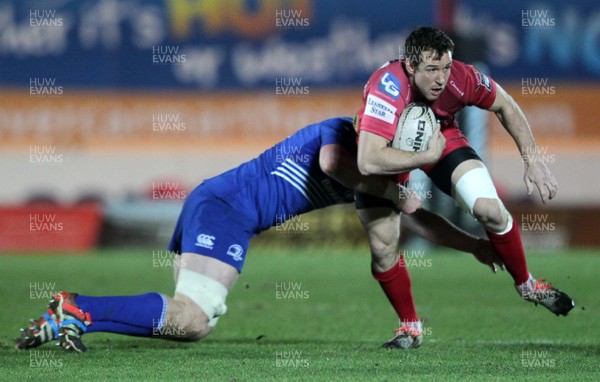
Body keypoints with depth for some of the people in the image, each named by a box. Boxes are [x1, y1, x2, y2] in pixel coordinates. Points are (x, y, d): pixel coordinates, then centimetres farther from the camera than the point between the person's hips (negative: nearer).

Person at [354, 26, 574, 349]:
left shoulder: (460, 78, -30)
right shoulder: (388, 87, -42)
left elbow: (505, 107, -8)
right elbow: (368, 161, -48)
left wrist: (532, 160, -11)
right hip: (389, 151, -2)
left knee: (490, 210, -15)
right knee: (382, 247, -8)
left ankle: (526, 285, 11)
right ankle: (410, 328, 15)